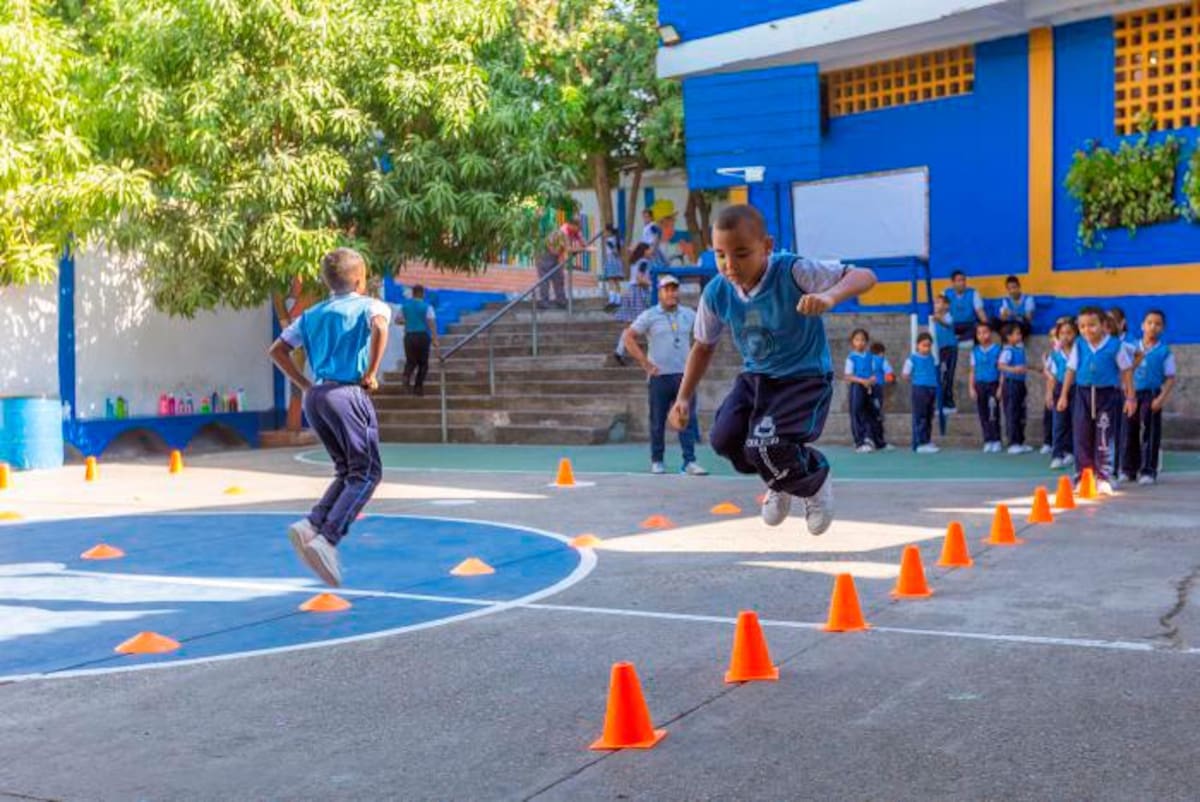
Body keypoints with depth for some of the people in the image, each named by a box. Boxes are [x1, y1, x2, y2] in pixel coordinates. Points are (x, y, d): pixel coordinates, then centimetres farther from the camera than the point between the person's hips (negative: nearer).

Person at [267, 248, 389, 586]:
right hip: (347, 393, -7)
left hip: (314, 396, 7)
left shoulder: (312, 314, 19)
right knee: (366, 473, -2)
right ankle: (326, 539, -16)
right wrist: (371, 374, -11)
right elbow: (379, 327, -21)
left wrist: (305, 385, 16)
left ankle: (312, 525, -1)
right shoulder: (370, 305, 3)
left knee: (348, 471, 17)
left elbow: (276, 350, 17)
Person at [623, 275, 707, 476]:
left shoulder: (689, 315, 9)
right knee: (658, 421, 4)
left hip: (684, 375, 2)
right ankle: (657, 461, 15)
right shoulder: (649, 316, -1)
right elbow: (629, 337, -4)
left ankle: (689, 461, -6)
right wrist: (645, 363, -8)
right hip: (659, 376, -2)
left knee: (688, 419, -6)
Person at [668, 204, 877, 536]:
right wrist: (684, 397, 0)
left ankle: (815, 480, 12)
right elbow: (704, 346, 7)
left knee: (766, 447, -25)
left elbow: (865, 277, -31)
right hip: (755, 377, 6)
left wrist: (830, 296, -52)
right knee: (724, 439, -14)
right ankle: (783, 480, 20)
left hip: (805, 376, -6)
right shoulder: (716, 293, -11)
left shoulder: (793, 272, -26)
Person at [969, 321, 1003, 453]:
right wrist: (971, 388, 3)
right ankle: (988, 441, 10)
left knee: (994, 414, -4)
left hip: (993, 384, -3)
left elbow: (1002, 370, -3)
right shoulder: (975, 352, 7)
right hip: (980, 385, 3)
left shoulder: (997, 350, -2)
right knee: (983, 415, 4)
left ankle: (996, 441, 4)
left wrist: (1000, 387, -8)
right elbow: (972, 371, 9)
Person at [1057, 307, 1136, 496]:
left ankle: (1104, 478, 7)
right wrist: (1064, 396, 9)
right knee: (1082, 438, 4)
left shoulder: (1116, 345, -7)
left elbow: (1126, 371, -1)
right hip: (1084, 394, 3)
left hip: (1107, 394, -3)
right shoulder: (1079, 345, 2)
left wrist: (1130, 397, -1)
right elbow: (1071, 370, 9)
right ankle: (1082, 477, 13)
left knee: (1104, 439, -1)